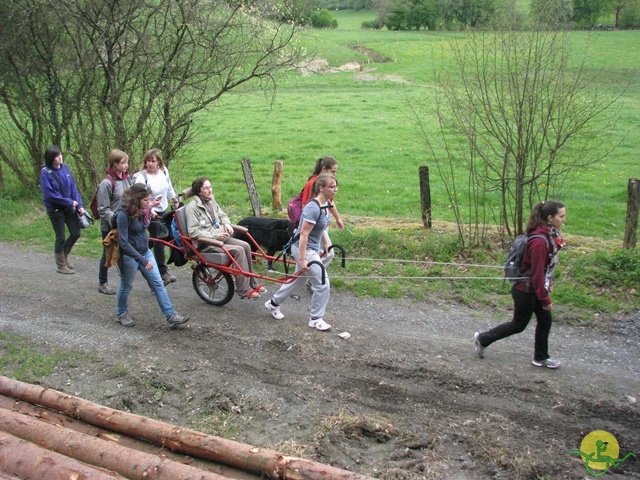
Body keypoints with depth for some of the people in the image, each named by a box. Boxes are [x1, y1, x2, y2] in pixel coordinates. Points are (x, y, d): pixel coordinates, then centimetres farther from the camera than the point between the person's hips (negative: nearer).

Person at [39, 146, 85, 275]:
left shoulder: (64, 167, -1)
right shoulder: (46, 173, -16)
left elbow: (73, 187, 1)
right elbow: (50, 194, -18)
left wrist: (79, 205, -6)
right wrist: (69, 202, -15)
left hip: (69, 207, 5)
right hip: (55, 209, -5)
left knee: (76, 233, 9)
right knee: (61, 237, 4)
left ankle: (64, 255, 35)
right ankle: (61, 265, 22)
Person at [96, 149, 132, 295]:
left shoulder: (127, 178, 3)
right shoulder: (106, 183, -17)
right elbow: (103, 209, -17)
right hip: (110, 226, -6)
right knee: (108, 254, 9)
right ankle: (102, 284, 26)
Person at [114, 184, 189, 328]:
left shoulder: (144, 210, -1)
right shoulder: (124, 214, -24)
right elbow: (124, 242, -26)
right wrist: (142, 260, -27)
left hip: (145, 252, 7)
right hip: (129, 256, -7)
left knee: (158, 283, 2)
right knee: (126, 286, 12)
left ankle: (171, 316, 2)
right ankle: (121, 314, 36)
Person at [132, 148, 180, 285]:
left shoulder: (164, 171, -1)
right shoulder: (141, 177, -20)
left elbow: (169, 188, 15)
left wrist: (175, 200, 23)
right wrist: (149, 209, -39)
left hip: (163, 211, 7)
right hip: (151, 213, -7)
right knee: (159, 239, -8)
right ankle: (163, 271, -1)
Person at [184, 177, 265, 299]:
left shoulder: (211, 200, 11)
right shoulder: (192, 207, -13)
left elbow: (222, 215, 26)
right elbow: (193, 232, -17)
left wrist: (226, 223, 3)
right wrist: (214, 236, -21)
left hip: (220, 237, 8)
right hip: (206, 244, -8)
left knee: (245, 246, -14)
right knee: (238, 250, -25)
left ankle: (252, 283, -4)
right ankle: (244, 290, -20)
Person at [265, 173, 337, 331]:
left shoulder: (325, 205, 1)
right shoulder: (313, 208, -26)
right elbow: (304, 234, -26)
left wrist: (326, 243, 18)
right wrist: (302, 259, -26)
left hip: (313, 249, 10)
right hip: (305, 250, -10)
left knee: (299, 280, 23)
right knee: (323, 284, -3)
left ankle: (273, 304, 39)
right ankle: (316, 319, 12)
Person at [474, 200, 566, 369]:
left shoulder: (551, 235, -1)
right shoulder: (539, 241, -30)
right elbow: (537, 273, -27)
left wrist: (547, 284, 20)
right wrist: (545, 299, -21)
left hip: (536, 288, 9)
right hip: (526, 290, -9)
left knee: (545, 320, 15)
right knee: (519, 325, 8)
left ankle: (541, 358, 31)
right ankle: (482, 339, 23)